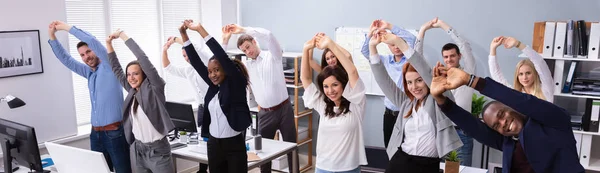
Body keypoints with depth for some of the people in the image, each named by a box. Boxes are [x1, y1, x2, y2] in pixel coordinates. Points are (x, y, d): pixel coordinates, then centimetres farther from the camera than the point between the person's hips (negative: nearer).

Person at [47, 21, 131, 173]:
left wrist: (66, 27, -11)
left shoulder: (109, 67, -6)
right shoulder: (89, 72, 14)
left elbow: (92, 41, -17)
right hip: (96, 133, 8)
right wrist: (52, 37, 10)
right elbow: (66, 60, 19)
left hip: (115, 132, -8)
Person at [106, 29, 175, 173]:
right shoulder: (133, 91, 8)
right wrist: (109, 44, 9)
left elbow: (142, 57, -16)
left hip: (157, 150, -6)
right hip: (137, 150, 7)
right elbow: (117, 70, 15)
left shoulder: (154, 88, -9)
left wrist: (122, 35, -11)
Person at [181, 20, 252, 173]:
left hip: (234, 145, -6)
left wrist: (200, 29, -20)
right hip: (213, 144, 6)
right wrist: (184, 34, 1)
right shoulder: (214, 85, 7)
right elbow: (196, 62, 7)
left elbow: (222, 56, -20)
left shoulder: (236, 83, -9)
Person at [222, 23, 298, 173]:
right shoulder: (247, 65, 11)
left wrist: (242, 30, -17)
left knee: (291, 146, 5)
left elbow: (268, 35, -20)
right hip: (265, 113, 4)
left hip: (284, 109, -4)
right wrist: (225, 40, 0)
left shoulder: (273, 56, -2)